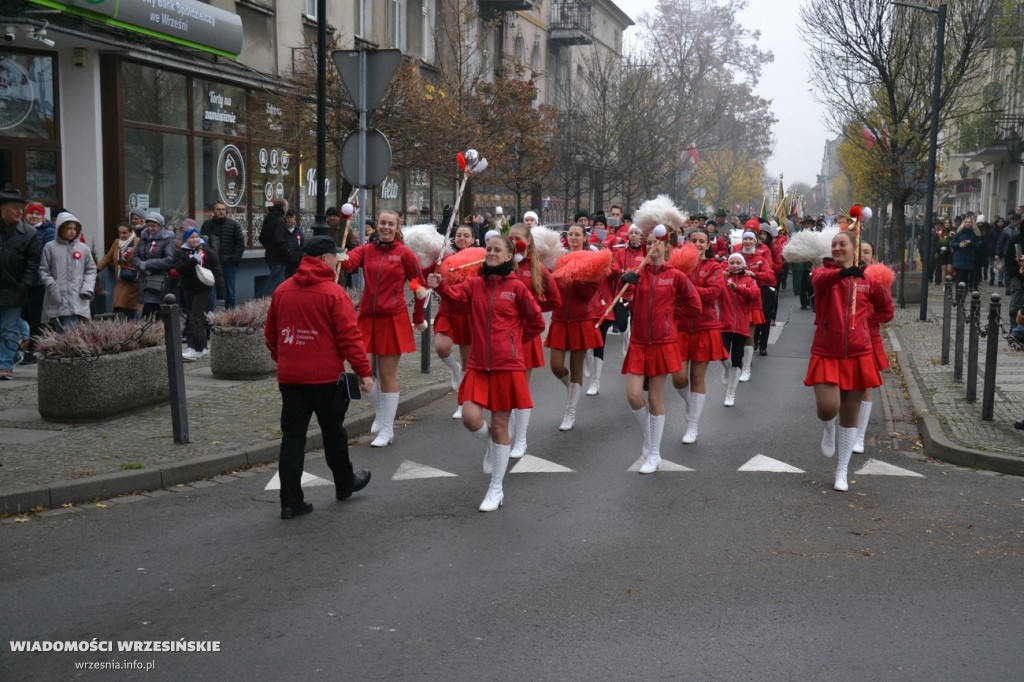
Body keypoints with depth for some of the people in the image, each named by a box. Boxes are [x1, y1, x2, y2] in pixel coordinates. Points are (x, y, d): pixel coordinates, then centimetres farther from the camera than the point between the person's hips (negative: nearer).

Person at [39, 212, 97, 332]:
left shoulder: (83, 248, 8)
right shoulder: (50, 247, 3)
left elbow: (91, 269, 13)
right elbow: (43, 270, 4)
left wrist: (87, 288, -1)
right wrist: (52, 286, -9)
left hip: (76, 299, 0)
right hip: (56, 300, 0)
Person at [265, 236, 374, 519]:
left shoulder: (281, 291, 6)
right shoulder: (333, 292, -11)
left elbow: (270, 335, 15)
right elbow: (349, 336, -14)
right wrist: (364, 371, -8)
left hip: (289, 377, 4)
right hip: (325, 376, -4)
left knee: (292, 437, 6)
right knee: (333, 433, 13)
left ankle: (290, 501, 4)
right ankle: (345, 485, 32)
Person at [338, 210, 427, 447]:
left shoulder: (405, 254, -2)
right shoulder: (366, 250, 6)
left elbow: (419, 285, 4)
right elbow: (350, 260, -16)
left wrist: (419, 318, 9)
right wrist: (341, 259, -39)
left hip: (393, 320, -3)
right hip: (367, 318, 3)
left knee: (387, 375, 1)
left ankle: (387, 430, 12)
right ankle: (380, 411, 28)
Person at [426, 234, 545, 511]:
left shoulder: (516, 287, -3)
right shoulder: (475, 284, 5)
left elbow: (536, 322, 5)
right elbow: (456, 294, -16)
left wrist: (512, 340, 8)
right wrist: (439, 286, -35)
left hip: (506, 365, -3)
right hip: (478, 365, 3)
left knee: (499, 426, 4)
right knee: (470, 418, -12)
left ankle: (496, 489, 17)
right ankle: (493, 446, 25)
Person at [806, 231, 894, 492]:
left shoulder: (867, 281, 5)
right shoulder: (823, 273, -1)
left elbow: (886, 308, 22)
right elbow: (821, 281, -28)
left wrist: (867, 319, 5)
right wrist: (842, 272, -48)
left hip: (858, 355, 2)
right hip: (826, 354, -2)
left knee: (850, 417, 7)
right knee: (827, 408, -18)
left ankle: (842, 472, 21)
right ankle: (829, 428, 21)